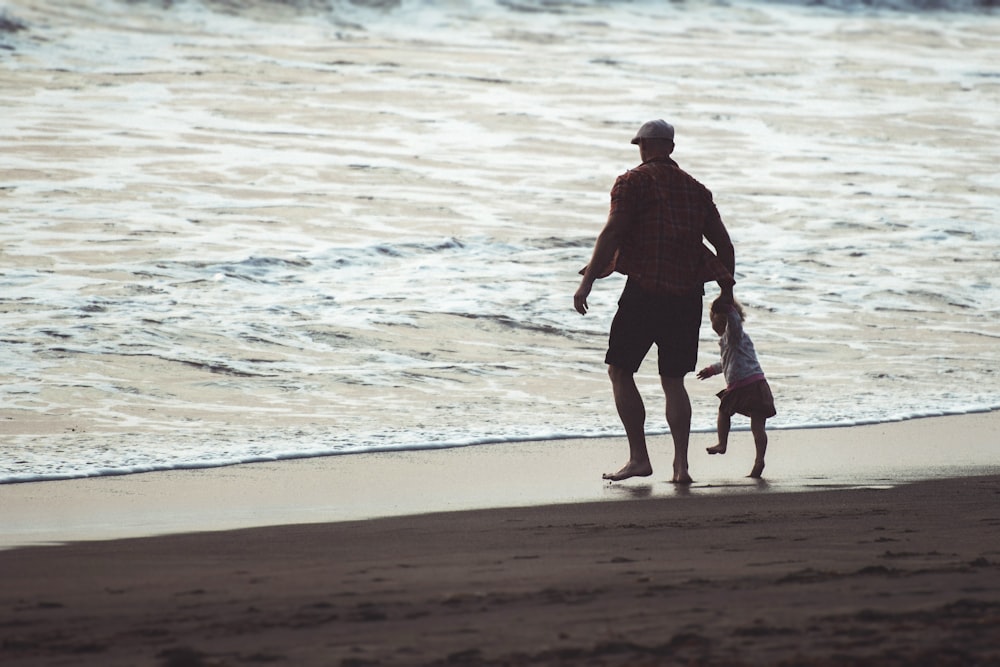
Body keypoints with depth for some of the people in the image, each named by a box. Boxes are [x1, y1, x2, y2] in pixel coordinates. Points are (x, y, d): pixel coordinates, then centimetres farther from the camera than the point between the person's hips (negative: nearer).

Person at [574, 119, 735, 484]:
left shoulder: (633, 182, -2)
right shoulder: (696, 189, 14)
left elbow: (612, 234, -12)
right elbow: (724, 244, 15)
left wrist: (587, 282, -10)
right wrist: (727, 291, 25)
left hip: (644, 292, -5)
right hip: (687, 296, 5)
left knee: (620, 371, 7)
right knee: (673, 381, 11)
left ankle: (639, 457, 1)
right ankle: (681, 464, -1)